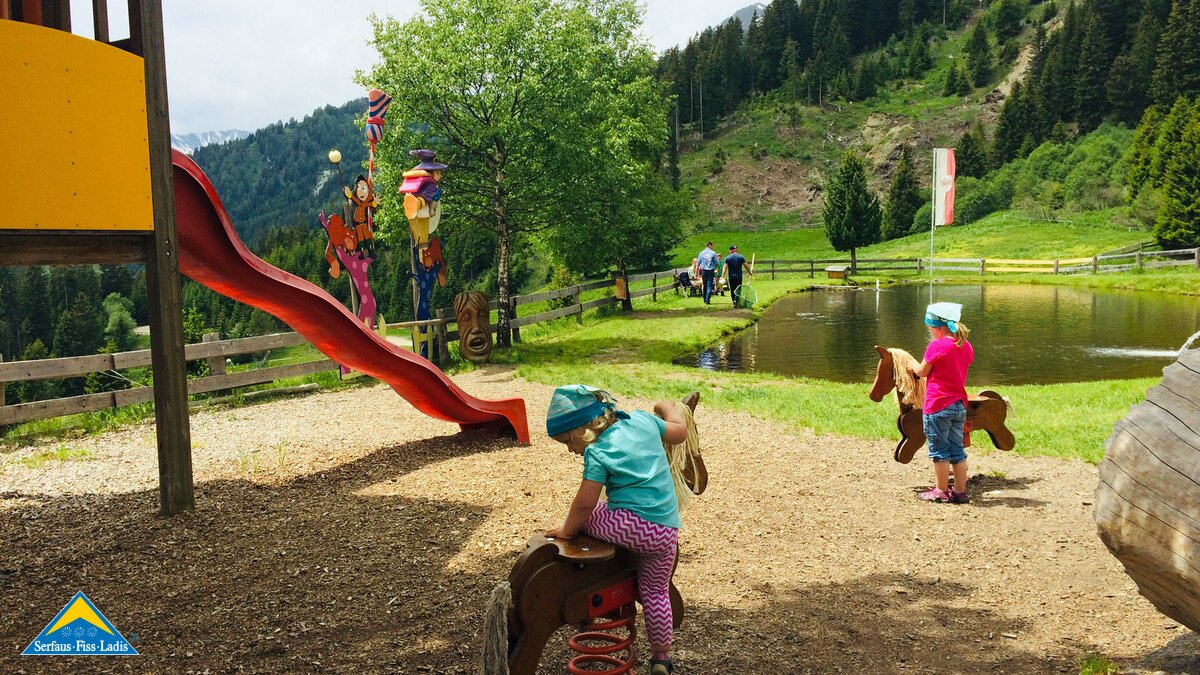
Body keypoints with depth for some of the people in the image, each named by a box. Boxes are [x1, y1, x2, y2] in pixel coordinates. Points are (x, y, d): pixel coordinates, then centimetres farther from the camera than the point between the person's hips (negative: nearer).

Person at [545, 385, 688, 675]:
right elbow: (680, 431, 22)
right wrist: (667, 407, 40)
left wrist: (567, 530, 6)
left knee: (579, 517, 14)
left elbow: (585, 503, -9)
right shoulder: (642, 420, 8)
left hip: (632, 526, -7)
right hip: (667, 531, 7)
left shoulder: (597, 453, -9)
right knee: (656, 591, 21)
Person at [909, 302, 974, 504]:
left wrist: (913, 365, 15)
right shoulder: (966, 346, 7)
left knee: (939, 450, 4)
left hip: (938, 406, -7)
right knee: (957, 450, 13)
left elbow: (922, 372, -5)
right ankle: (960, 491, 17)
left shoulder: (937, 346, -15)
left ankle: (941, 491, 10)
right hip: (960, 405, 7)